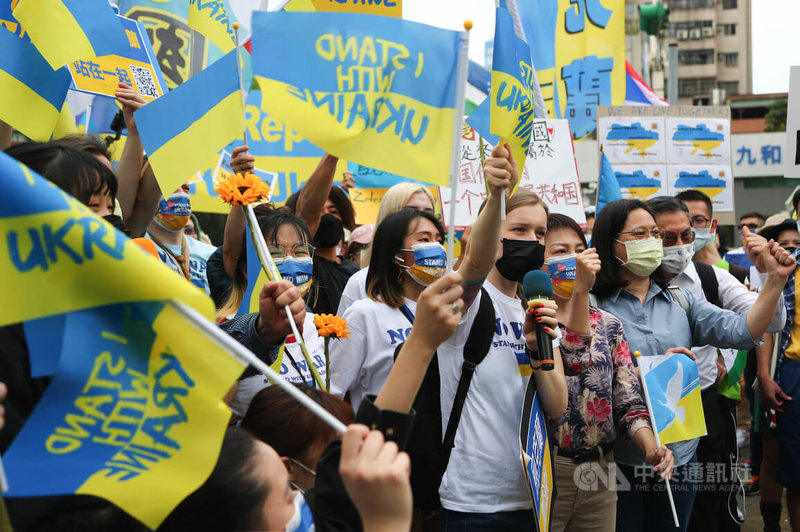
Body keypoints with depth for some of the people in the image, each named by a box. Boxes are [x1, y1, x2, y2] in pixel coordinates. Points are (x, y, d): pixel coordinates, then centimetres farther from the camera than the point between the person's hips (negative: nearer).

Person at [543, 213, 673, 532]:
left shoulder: (609, 325, 10)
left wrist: (651, 446, -13)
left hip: (600, 471, 5)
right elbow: (572, 361, -24)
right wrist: (581, 291, -30)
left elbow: (628, 401, 5)